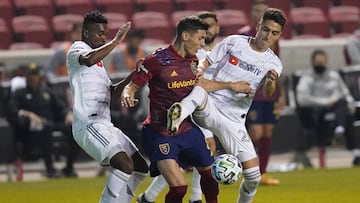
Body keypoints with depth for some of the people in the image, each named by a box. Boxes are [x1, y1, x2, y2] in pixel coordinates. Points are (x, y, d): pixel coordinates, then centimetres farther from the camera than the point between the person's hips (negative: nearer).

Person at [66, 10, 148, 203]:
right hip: (89, 124, -10)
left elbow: (111, 90, 27)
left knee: (140, 167, 12)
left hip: (104, 125, 10)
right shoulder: (77, 49, -3)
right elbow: (88, 60, -29)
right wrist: (116, 41, -26)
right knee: (125, 164, -27)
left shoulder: (96, 55, 25)